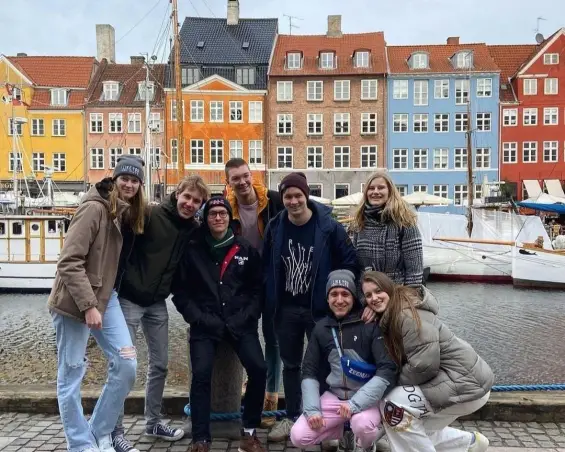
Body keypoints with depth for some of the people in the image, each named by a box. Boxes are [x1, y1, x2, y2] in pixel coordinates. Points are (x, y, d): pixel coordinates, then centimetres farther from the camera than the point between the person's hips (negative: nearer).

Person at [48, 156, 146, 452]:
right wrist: (88, 305, -23)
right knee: (71, 375, 2)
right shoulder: (94, 208, -15)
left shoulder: (125, 212, 10)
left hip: (105, 297, 8)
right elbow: (69, 262, -21)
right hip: (75, 301, -7)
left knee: (126, 364, 0)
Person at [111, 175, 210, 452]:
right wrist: (117, 284, -19)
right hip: (130, 299, -6)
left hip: (158, 304, 6)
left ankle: (153, 422, 29)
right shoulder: (150, 215, -16)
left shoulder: (193, 230, 1)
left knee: (160, 365, 12)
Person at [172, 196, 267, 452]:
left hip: (240, 323, 1)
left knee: (258, 369, -17)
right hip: (204, 325, -1)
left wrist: (245, 318, -6)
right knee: (201, 374, -20)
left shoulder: (246, 250, 7)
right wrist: (200, 319, -8)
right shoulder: (193, 250, 3)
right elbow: (180, 291, 3)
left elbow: (257, 289, 8)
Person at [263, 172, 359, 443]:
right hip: (285, 309, 3)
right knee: (290, 364, 16)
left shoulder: (328, 226, -12)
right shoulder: (275, 227, -2)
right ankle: (292, 417, 31)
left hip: (319, 308, -3)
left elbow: (349, 262, -6)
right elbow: (267, 266, 7)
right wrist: (269, 300, 4)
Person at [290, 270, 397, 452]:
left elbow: (387, 370, -18)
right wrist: (312, 409, -10)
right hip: (333, 396, 4)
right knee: (298, 437, -11)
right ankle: (343, 430, 17)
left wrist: (355, 403, -25)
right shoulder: (321, 328, 2)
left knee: (363, 425, -36)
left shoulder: (371, 325, -12)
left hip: (366, 398, -4)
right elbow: (309, 372, 5)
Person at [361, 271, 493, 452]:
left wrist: (395, 381, -10)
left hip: (466, 383, -10)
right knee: (416, 431, 19)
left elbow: (424, 366, -25)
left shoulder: (408, 314, -22)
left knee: (393, 406, -16)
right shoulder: (391, 315, 7)